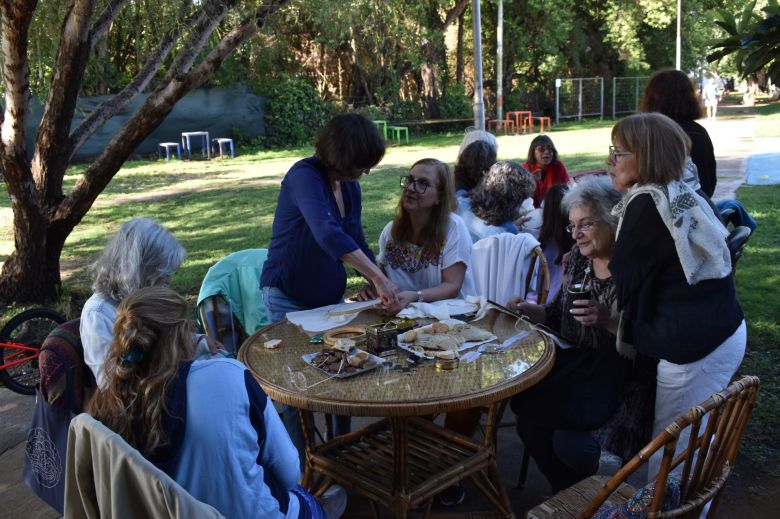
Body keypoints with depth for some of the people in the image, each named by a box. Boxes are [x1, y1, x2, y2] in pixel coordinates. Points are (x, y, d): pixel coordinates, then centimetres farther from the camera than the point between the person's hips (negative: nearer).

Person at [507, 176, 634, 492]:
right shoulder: (575, 259, 7)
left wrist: (608, 320, -29)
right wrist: (527, 310, 0)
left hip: (613, 369, -6)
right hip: (570, 359, 6)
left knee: (568, 440, -23)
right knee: (527, 416, -14)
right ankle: (567, 492, 13)